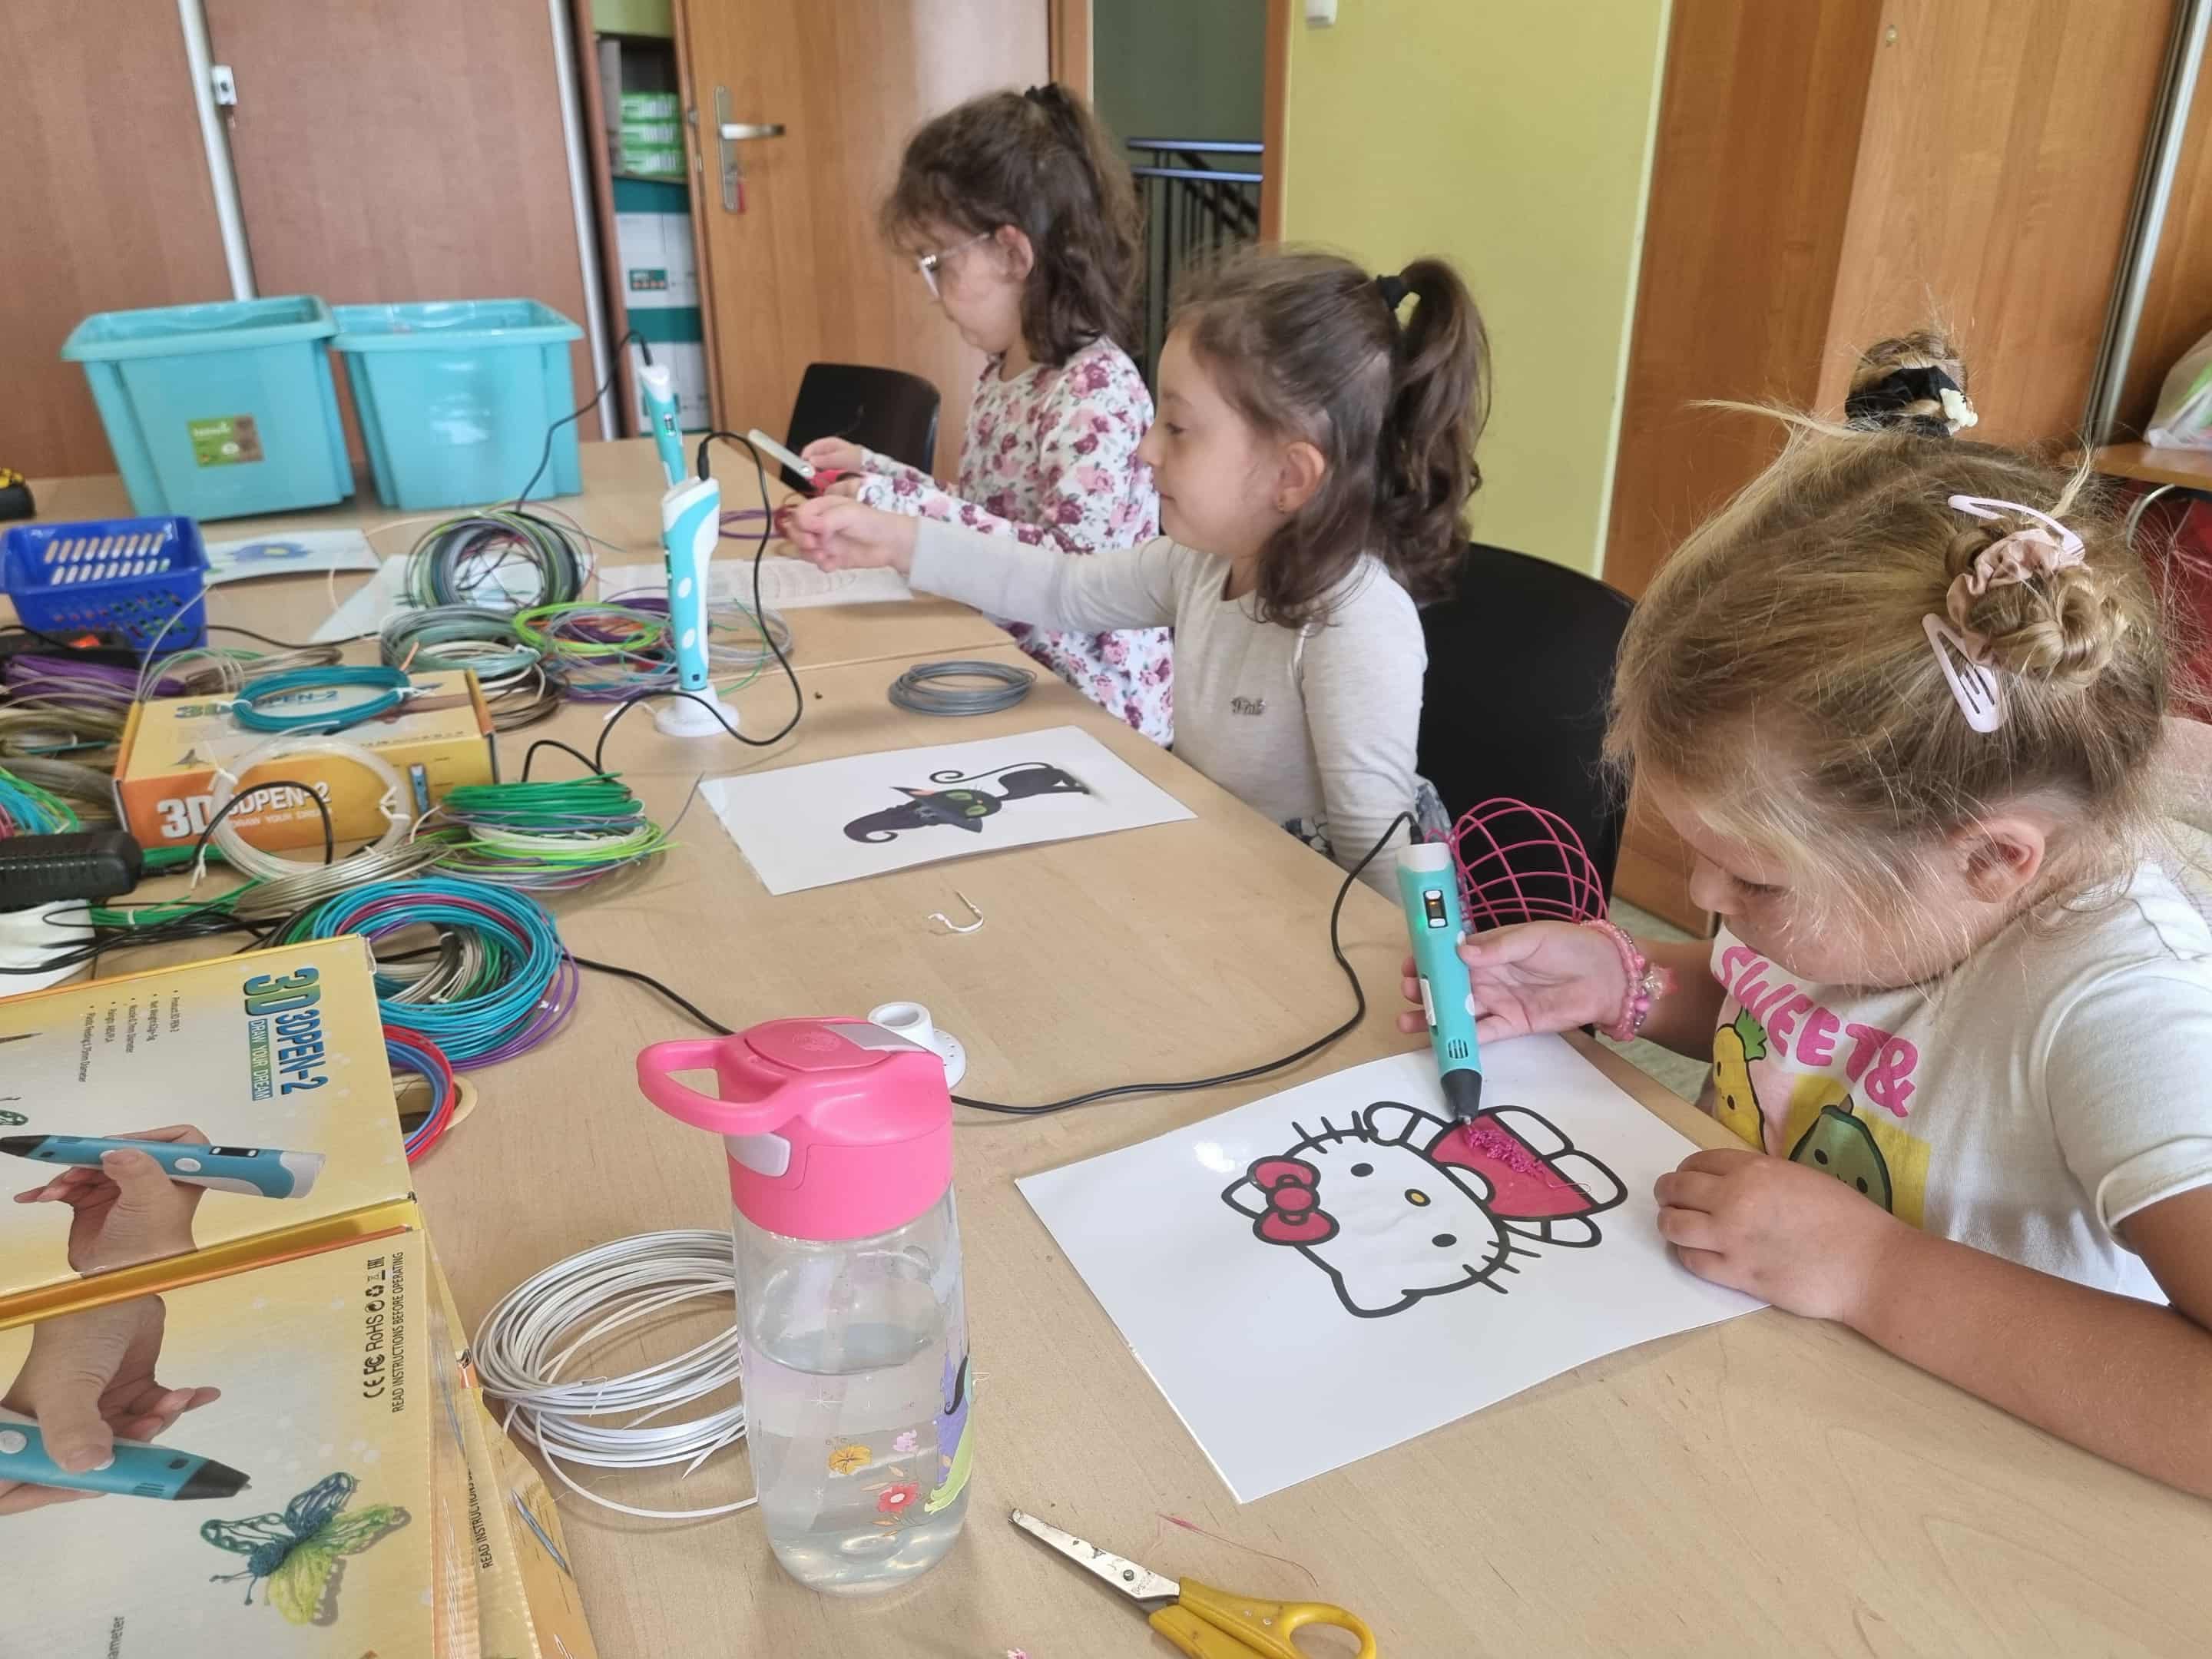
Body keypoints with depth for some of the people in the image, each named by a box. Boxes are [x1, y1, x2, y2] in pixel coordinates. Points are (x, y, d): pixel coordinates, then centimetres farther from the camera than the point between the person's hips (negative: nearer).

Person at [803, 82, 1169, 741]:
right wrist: (875, 473, 7)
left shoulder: (1099, 390, -19)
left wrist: (903, 507, -25)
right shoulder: (1004, 371, 8)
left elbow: (1076, 571, -27)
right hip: (1008, 667, 8)